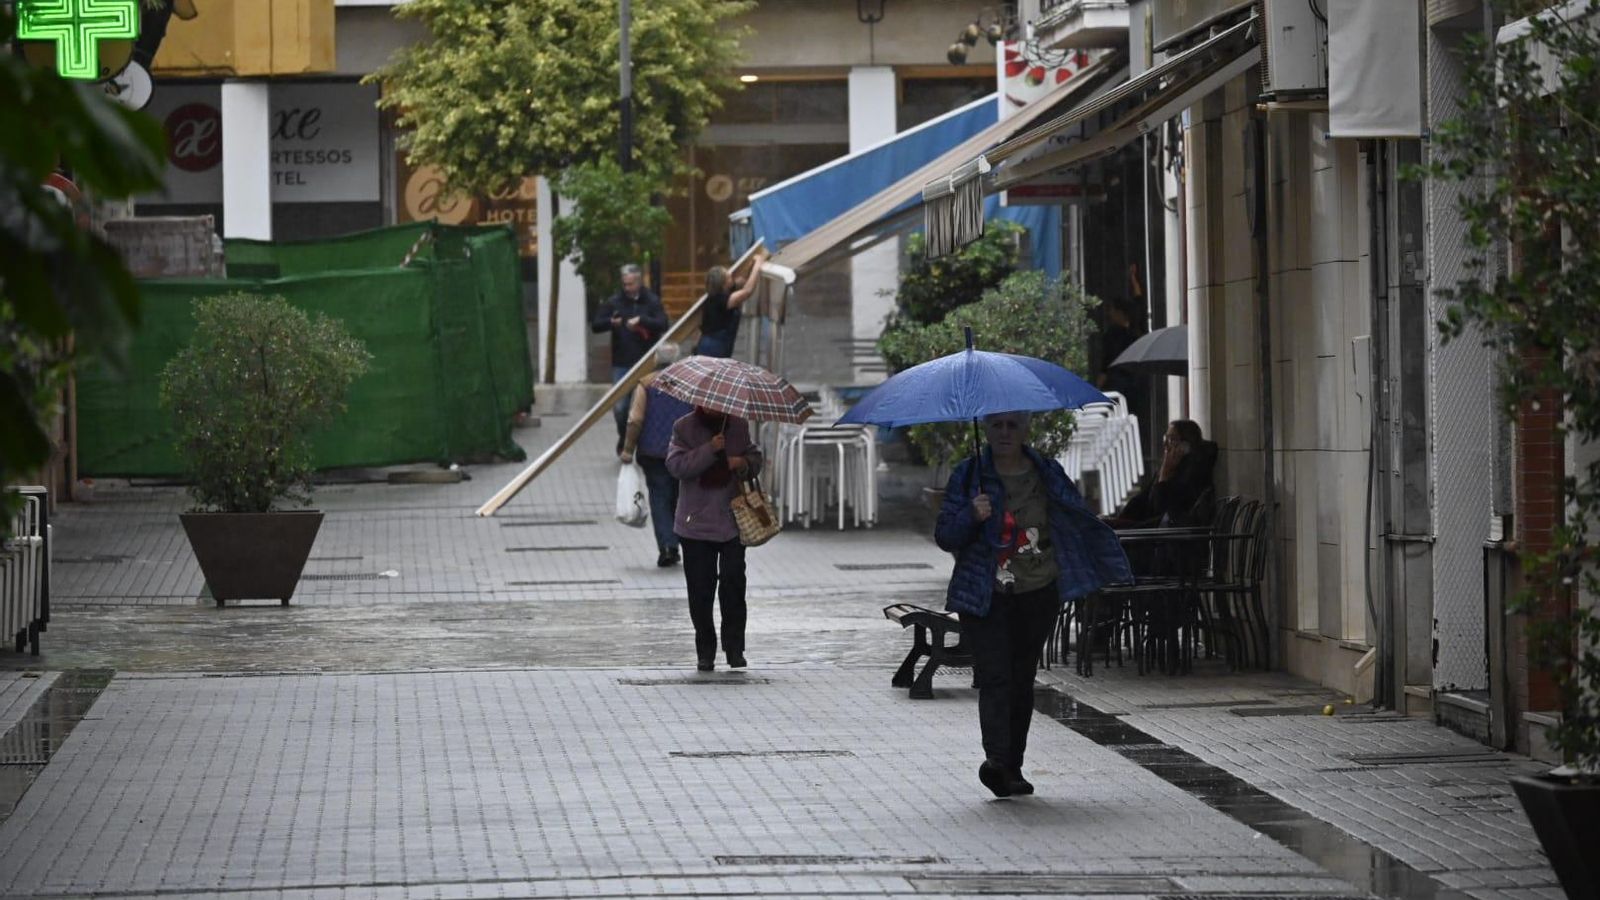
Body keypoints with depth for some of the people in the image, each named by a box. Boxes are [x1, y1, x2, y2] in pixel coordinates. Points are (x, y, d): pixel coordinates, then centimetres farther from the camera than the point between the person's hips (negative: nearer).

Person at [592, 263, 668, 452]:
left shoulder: (652, 302, 2)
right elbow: (595, 325, 4)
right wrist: (610, 322, -17)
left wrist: (641, 320, -22)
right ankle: (624, 437, 24)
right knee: (620, 406, 0)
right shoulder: (614, 302, 5)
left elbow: (662, 325, -10)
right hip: (621, 363, 1)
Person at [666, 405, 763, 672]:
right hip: (696, 523, -1)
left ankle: (735, 648, 3)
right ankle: (705, 652, 10)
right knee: (700, 588, 1)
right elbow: (676, 465, -13)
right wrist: (709, 450, -22)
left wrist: (744, 464, -7)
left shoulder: (738, 426, 7)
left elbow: (756, 458, 17)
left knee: (734, 583, -6)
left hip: (732, 522, 1)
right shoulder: (684, 428, -1)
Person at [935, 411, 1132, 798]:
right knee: (995, 677, -16)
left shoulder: (1047, 474, 7)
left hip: (1038, 595, 3)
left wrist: (1107, 561, 12)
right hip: (986, 598, -3)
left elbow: (1079, 520, 18)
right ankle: (997, 760, -27)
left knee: (1022, 679, 7)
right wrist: (971, 516, -21)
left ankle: (1012, 766, 14)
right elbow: (944, 536, -2)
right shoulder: (968, 475, 1)